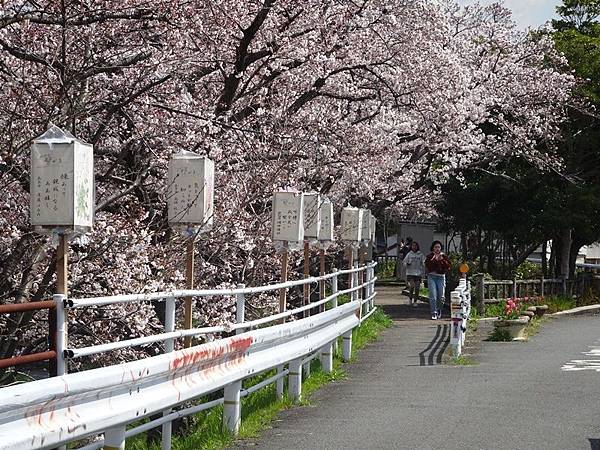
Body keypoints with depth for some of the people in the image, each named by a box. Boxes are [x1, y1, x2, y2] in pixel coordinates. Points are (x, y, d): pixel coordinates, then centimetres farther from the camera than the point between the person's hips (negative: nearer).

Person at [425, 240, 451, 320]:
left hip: (441, 277, 2)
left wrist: (442, 260, -10)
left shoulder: (444, 256, 10)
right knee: (433, 296, -11)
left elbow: (448, 266, 0)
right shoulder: (430, 256, 6)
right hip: (432, 277, -2)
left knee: (441, 297, 2)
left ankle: (439, 312, 23)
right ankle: (434, 313, -9)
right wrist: (434, 259, -16)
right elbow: (427, 265, -9)